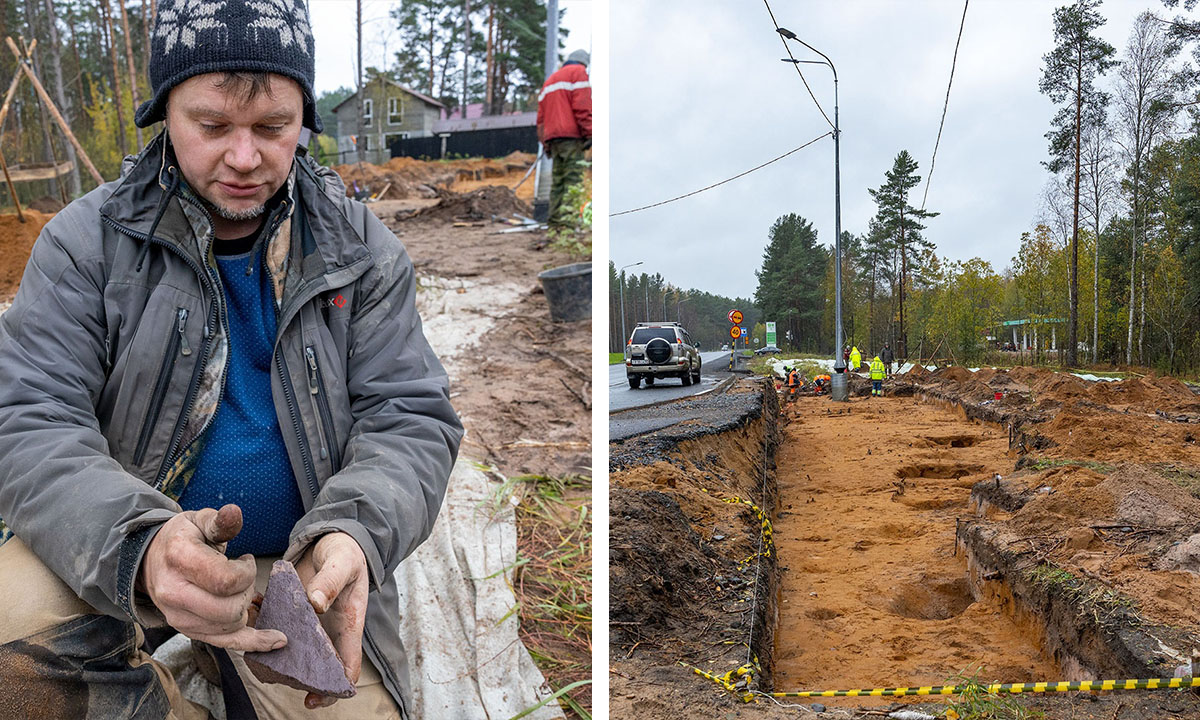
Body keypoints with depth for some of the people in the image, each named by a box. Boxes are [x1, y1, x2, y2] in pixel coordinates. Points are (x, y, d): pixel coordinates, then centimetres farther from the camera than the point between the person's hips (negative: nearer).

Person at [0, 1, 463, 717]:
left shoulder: (361, 249, -1)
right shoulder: (89, 240, -5)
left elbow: (411, 419, -4)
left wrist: (352, 534, -28)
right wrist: (140, 545, -35)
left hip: (299, 565, 1)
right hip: (116, 553, -1)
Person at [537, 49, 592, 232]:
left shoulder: (550, 79, 29)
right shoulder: (578, 72, 5)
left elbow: (541, 114, 23)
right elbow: (582, 106, -10)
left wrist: (545, 142, 20)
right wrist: (589, 134, -12)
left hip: (552, 136, 8)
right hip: (571, 135, -7)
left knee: (557, 180, 7)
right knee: (573, 177, -13)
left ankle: (555, 220, 4)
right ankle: (567, 219, -23)